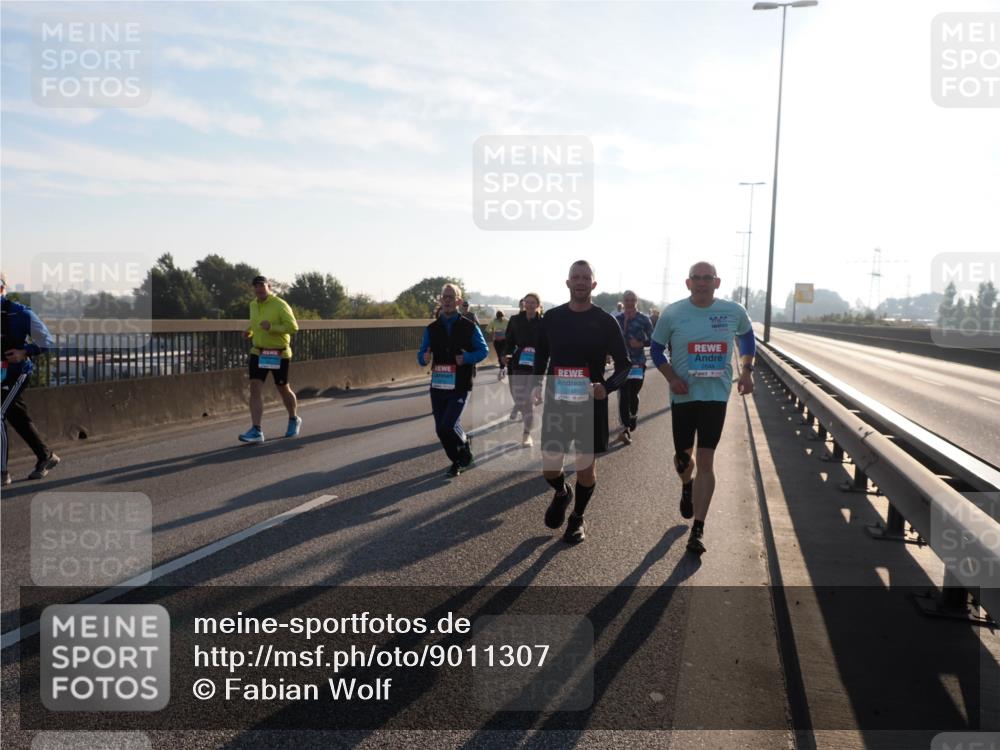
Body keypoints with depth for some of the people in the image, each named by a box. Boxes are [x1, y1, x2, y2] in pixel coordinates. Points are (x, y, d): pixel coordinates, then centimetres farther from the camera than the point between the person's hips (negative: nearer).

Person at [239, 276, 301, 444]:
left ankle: (294, 420, 36)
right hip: (258, 353, 5)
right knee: (255, 388, -9)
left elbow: (293, 327, -19)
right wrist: (250, 331, 6)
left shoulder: (280, 305, -13)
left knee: (283, 389, 10)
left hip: (279, 355, -5)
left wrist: (271, 327, -30)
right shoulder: (253, 304, 7)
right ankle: (256, 431, -11)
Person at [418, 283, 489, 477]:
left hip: (460, 387, -4)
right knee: (441, 430, 6)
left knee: (447, 426, -16)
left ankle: (465, 443, 18)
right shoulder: (431, 329, 8)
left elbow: (483, 350, 2)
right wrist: (424, 358, -13)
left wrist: (467, 358, -17)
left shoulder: (469, 327, -1)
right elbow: (422, 354, 11)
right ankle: (457, 461, 29)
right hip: (438, 386, 4)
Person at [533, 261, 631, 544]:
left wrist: (607, 387, -19)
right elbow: (541, 354, 17)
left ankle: (577, 518, 29)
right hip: (556, 401, 2)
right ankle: (561, 493, 35)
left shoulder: (605, 322, -4)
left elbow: (623, 364, -1)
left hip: (591, 403, -1)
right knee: (549, 465, 0)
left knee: (586, 466, 5)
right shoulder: (552, 317, 2)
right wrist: (538, 384, 4)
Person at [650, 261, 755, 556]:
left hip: (716, 395, 0)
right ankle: (687, 487, 50)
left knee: (705, 460, -6)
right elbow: (656, 349, 4)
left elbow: (747, 338, 18)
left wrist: (746, 370, 6)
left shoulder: (734, 312, -2)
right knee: (683, 455, 13)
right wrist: (671, 378, -11)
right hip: (683, 395, 1)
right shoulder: (672, 313, -6)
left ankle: (698, 529, 0)